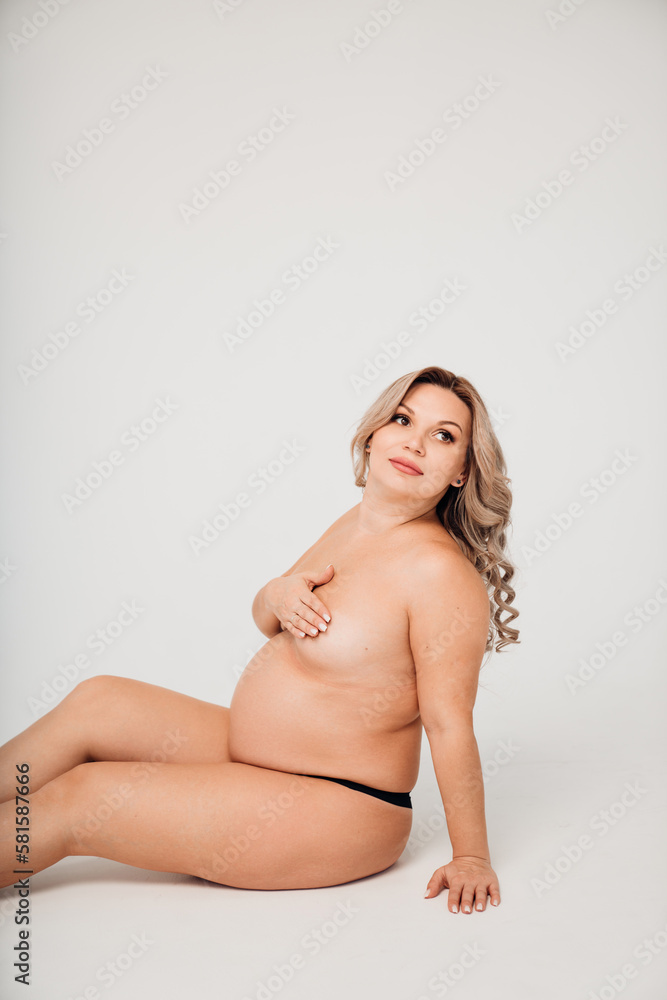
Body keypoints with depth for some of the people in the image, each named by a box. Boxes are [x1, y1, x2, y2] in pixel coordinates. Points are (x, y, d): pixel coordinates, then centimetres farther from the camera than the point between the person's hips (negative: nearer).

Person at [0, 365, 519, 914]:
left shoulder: (440, 571, -23)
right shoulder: (356, 523, 4)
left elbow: (450, 724, -20)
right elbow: (265, 620, 14)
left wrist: (472, 857, -14)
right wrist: (281, 593, -9)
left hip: (340, 810, -8)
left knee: (80, 797, -8)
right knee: (97, 701, 1)